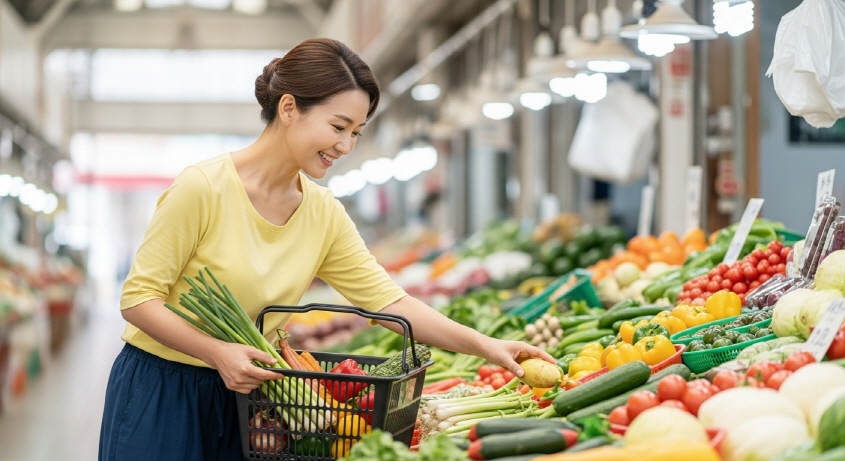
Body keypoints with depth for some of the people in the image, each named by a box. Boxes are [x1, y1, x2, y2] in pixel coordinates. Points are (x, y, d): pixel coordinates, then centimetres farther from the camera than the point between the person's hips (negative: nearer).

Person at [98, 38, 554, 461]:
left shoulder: (324, 214, 1)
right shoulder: (203, 188, -18)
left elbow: (387, 299, 0)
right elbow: (138, 298, -15)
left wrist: (483, 345, -11)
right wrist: (218, 352, -28)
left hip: (239, 397, 5)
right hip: (161, 397, -5)